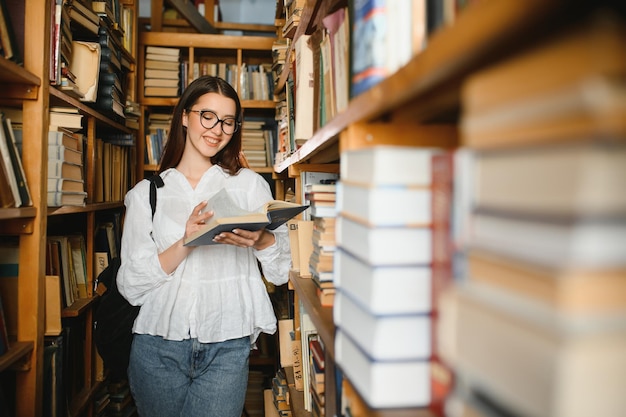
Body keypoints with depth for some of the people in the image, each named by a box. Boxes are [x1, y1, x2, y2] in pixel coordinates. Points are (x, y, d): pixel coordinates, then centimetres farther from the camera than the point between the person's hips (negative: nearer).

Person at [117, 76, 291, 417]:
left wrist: (261, 240, -18)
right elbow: (131, 285, -1)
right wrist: (186, 243, -15)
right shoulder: (146, 193, 7)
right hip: (159, 345, 1)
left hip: (227, 347, 0)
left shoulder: (250, 184, 8)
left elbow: (281, 272, 3)